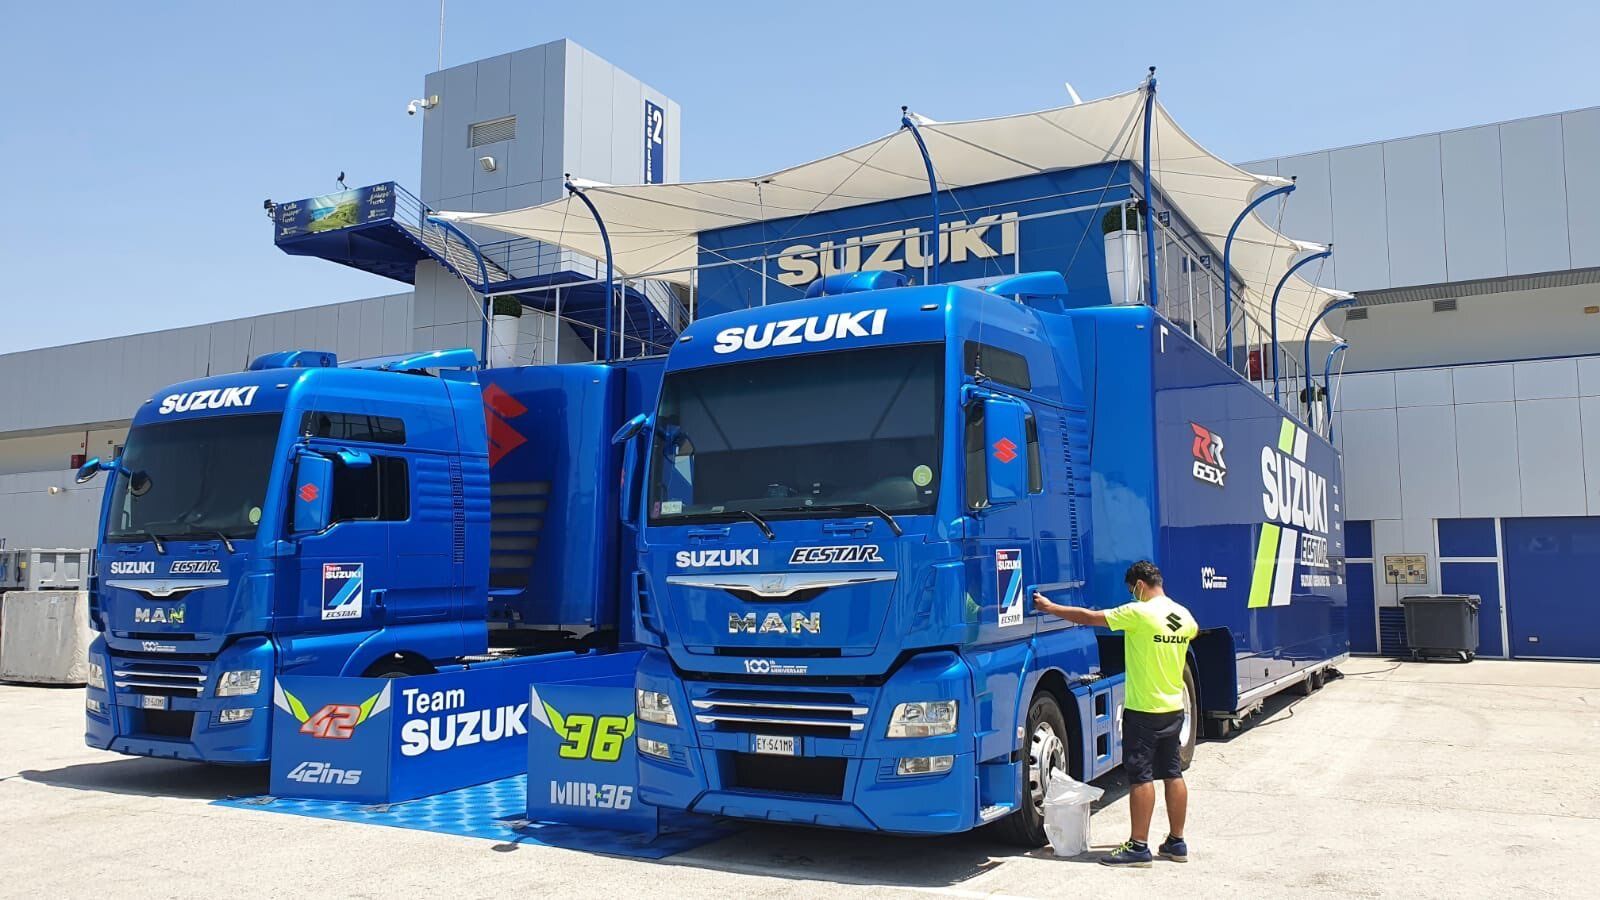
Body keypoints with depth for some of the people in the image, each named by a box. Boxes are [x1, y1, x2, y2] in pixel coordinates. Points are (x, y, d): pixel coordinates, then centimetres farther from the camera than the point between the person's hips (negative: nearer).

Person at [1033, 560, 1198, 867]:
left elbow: (1088, 617, -12)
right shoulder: (1184, 615, 5)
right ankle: (1176, 843, 19)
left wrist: (1050, 608, -1)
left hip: (1143, 710, -7)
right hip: (1175, 709, 7)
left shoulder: (1139, 613, -16)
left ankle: (1138, 846, 1)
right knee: (1173, 775, 12)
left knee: (1140, 777, -3)